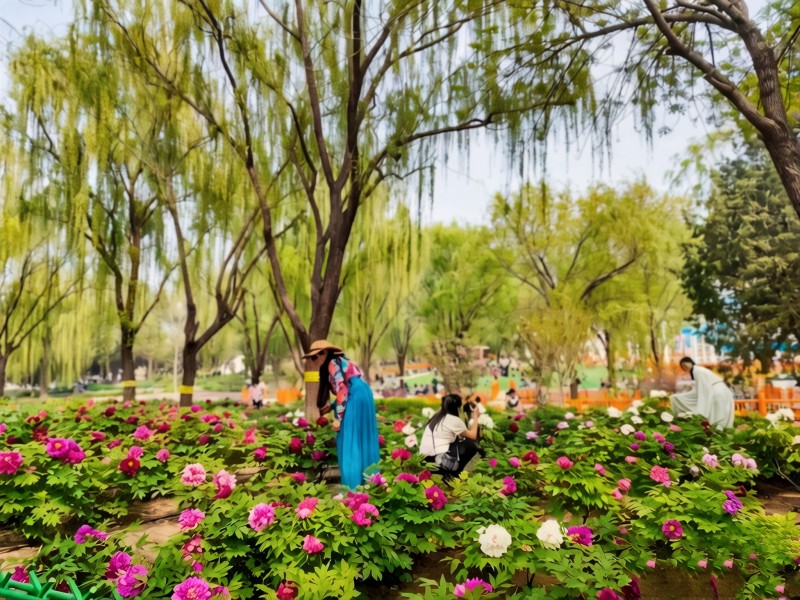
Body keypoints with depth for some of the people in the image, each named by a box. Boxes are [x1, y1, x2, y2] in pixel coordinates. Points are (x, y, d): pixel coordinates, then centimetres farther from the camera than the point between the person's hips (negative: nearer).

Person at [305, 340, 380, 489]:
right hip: (362, 398, 10)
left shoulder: (333, 364, -4)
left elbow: (342, 391, -13)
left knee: (350, 442, -5)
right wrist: (331, 407, 20)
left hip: (355, 400, -10)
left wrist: (337, 417, -13)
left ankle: (353, 485, -4)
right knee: (363, 440, 12)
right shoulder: (338, 362, 24)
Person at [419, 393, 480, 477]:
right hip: (438, 458, -8)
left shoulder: (437, 416, 17)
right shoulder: (454, 420, -4)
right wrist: (475, 417, 18)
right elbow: (473, 436, 7)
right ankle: (454, 473, 7)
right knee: (471, 445, 6)